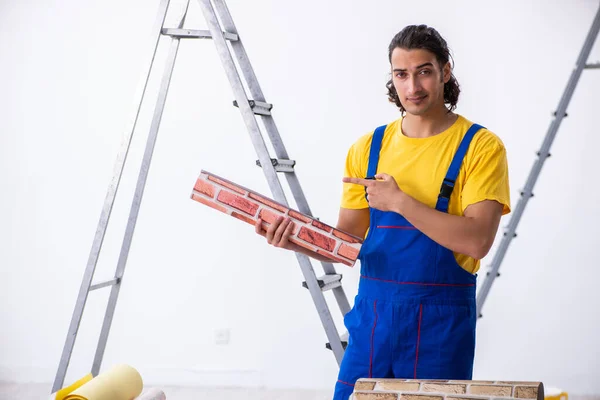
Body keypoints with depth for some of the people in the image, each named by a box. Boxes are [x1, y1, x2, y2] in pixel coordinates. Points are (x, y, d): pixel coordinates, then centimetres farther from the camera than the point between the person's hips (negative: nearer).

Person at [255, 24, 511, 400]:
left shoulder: (480, 146, -6)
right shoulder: (369, 147, 8)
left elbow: (477, 240, -17)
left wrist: (400, 201, -20)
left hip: (441, 324, -3)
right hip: (372, 316, 4)